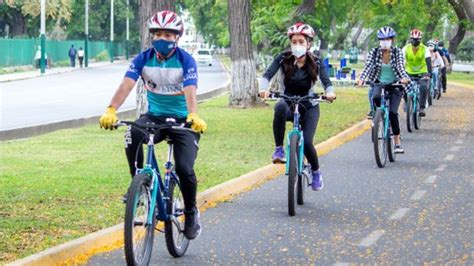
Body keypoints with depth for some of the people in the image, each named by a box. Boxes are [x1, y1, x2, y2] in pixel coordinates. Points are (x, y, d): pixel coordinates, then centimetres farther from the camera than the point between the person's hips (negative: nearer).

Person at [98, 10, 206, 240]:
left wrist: (193, 116, -50)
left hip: (182, 120, -2)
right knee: (132, 136, -32)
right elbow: (126, 85, -21)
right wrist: (111, 111, -40)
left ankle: (191, 213, 8)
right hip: (154, 117, 2)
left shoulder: (186, 61, -13)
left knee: (184, 168, -19)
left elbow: (190, 91, -29)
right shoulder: (143, 59, -7)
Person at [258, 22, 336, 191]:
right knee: (280, 108, -38)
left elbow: (326, 81, -18)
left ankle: (316, 172, 14)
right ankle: (279, 149, -28)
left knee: (307, 143, -18)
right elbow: (268, 75, -20)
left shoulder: (315, 62, -9)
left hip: (309, 107, 0)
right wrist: (263, 88, -42)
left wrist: (330, 92, -41)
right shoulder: (284, 59, -10)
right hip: (289, 104, 0)